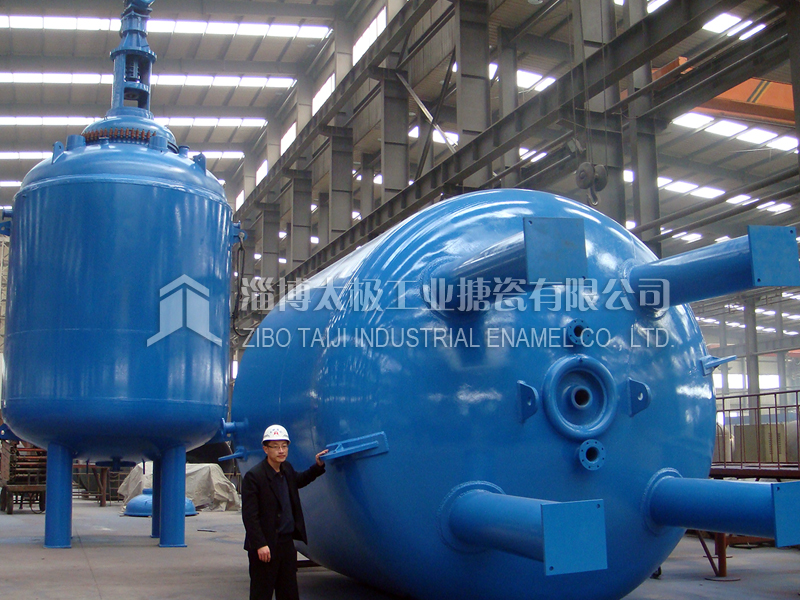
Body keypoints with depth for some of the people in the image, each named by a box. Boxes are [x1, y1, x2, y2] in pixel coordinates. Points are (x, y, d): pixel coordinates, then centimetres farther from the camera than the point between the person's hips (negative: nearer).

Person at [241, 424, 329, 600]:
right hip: (266, 546, -7)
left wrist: (318, 466, 19)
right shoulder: (254, 476, -16)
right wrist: (260, 545, -23)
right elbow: (249, 516, -19)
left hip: (287, 542, 7)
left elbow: (299, 480, 31)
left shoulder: (287, 469, 7)